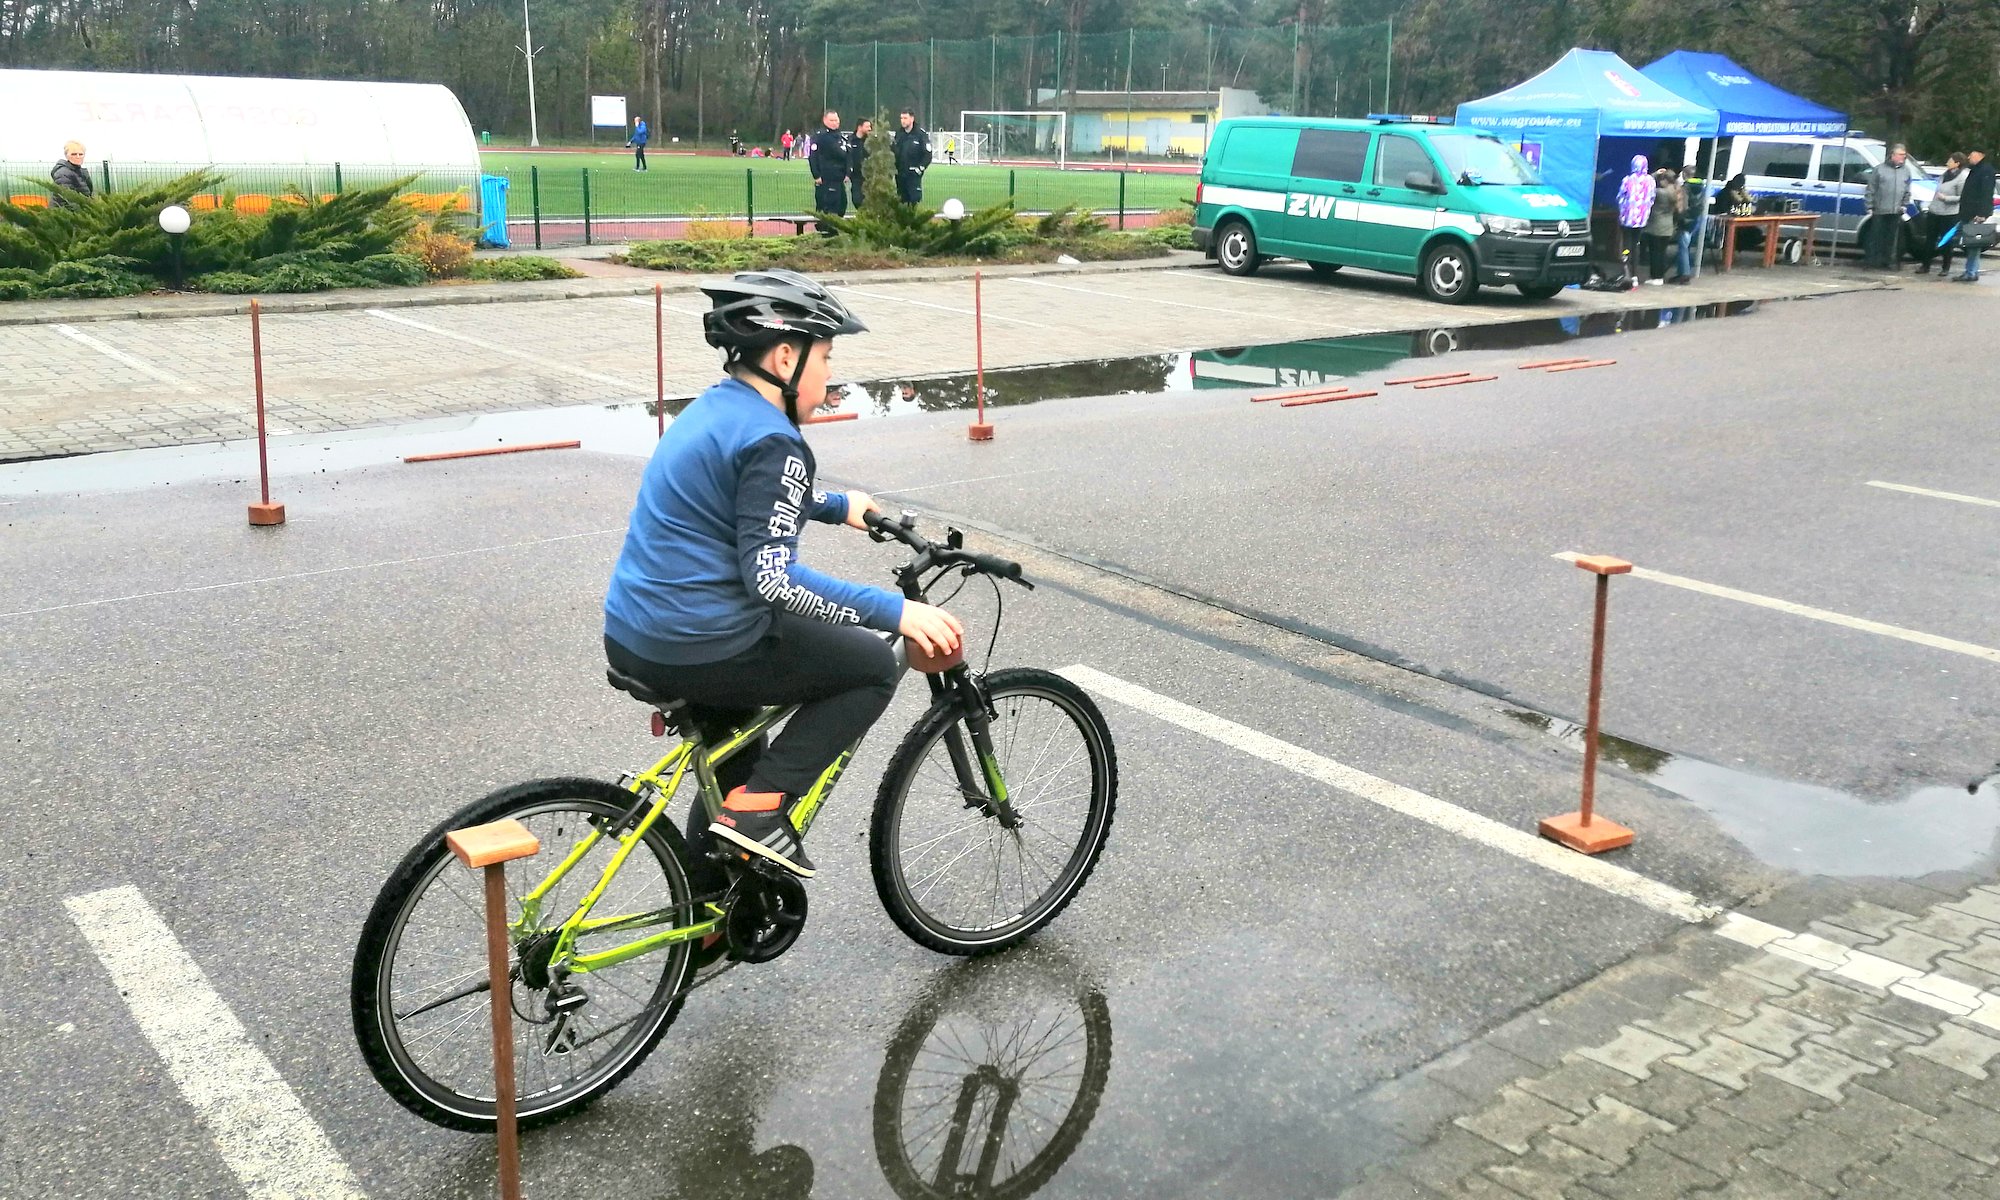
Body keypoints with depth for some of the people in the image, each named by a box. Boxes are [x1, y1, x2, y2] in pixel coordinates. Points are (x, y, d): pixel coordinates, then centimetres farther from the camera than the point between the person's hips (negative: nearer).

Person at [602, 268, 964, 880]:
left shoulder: (713, 409, 13)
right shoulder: (771, 440, -17)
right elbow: (771, 576, -25)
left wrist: (839, 504, 42)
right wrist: (894, 611, -24)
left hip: (628, 636, 10)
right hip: (698, 649, -10)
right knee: (874, 667, 4)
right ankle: (759, 806, -3)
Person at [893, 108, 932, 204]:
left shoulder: (921, 134, -6)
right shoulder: (898, 133, 10)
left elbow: (927, 154, -7)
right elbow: (891, 151, 18)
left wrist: (920, 168, -13)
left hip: (914, 174, -5)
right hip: (900, 174, 6)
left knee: (915, 200, -10)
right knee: (902, 201, 10)